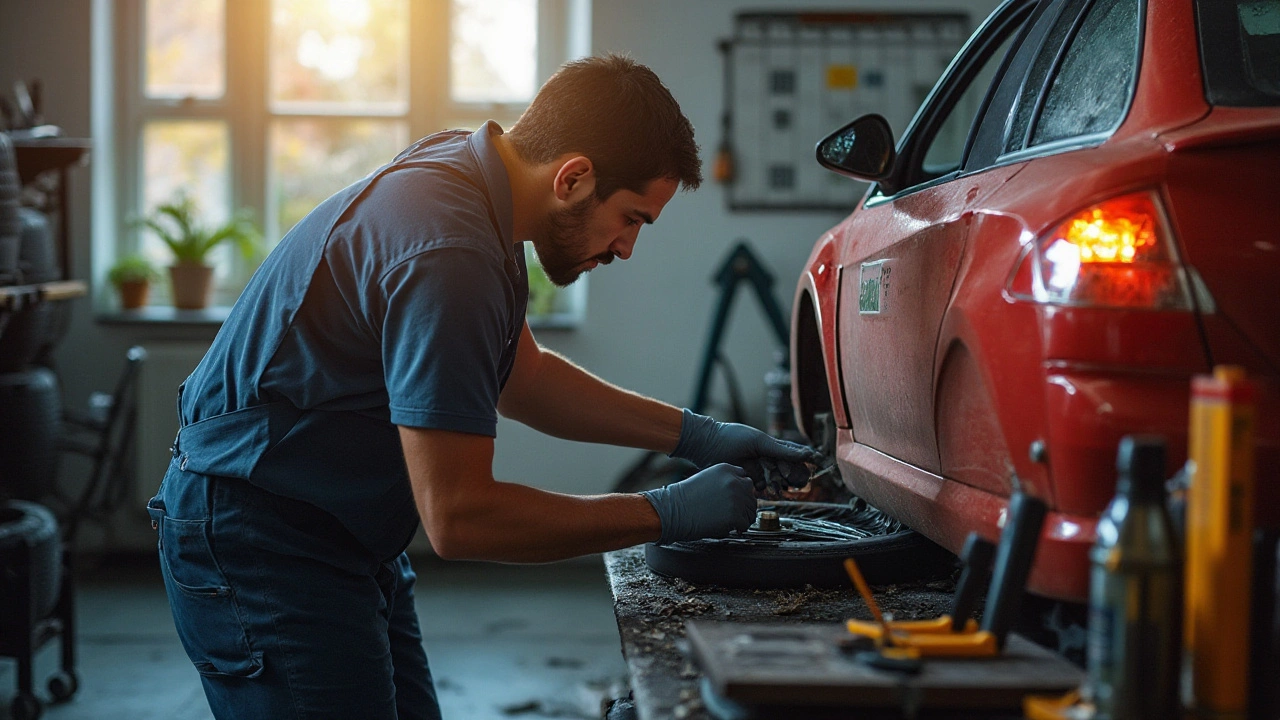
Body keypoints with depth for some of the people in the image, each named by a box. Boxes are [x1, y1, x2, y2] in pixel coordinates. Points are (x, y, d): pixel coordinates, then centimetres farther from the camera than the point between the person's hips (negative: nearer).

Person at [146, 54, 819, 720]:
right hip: (258, 544, -10)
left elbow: (522, 376, 19)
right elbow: (459, 517, -27)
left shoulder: (462, 166, 3)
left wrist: (695, 435, 12)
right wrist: (666, 514, -19)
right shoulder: (447, 255, -29)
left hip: (343, 537, 10)